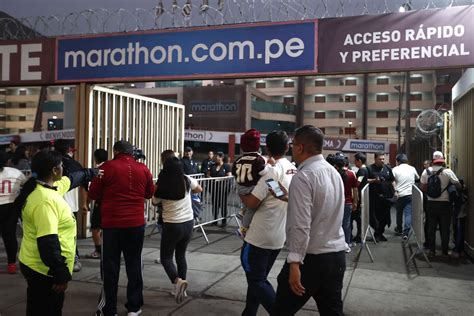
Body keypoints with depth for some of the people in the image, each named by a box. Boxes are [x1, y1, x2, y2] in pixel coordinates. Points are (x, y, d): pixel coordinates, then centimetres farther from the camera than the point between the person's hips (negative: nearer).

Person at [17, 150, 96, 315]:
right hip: (44, 271, -10)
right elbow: (48, 243, -31)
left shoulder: (47, 187, 4)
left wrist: (91, 173, 41)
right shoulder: (45, 201, -27)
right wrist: (61, 274, -27)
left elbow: (71, 179, 25)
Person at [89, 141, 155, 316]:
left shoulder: (107, 167, -7)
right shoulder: (143, 169, 1)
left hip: (112, 224, -2)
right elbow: (150, 193, 14)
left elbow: (93, 194, 0)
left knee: (110, 266, 8)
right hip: (136, 223, 2)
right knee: (134, 264, 12)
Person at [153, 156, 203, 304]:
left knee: (166, 257, 9)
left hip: (172, 226, -4)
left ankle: (178, 281, -14)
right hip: (188, 223, 4)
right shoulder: (187, 181, -6)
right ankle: (180, 285, 22)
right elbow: (199, 189, 15)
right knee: (181, 255, 20)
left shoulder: (161, 186, -13)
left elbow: (155, 202, 7)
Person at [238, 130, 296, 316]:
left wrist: (241, 193, 0)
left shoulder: (273, 170, -17)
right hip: (279, 236, 8)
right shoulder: (294, 171, 7)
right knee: (258, 278, 18)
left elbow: (252, 203, -20)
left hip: (260, 236, -8)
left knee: (256, 280, 1)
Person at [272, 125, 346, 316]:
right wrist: (288, 198, 24)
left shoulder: (303, 177, -17)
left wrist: (294, 263, -22)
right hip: (337, 253, 8)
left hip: (311, 257, -8)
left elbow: (301, 226, -23)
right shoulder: (334, 172, 9)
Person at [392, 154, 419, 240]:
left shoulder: (395, 169, -2)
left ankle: (399, 229, 34)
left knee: (399, 212, 18)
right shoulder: (412, 169, 5)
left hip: (399, 194, 0)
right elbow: (417, 178, 22)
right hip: (410, 194, 0)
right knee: (408, 213, -2)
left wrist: (395, 191, -8)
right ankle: (405, 232, -13)